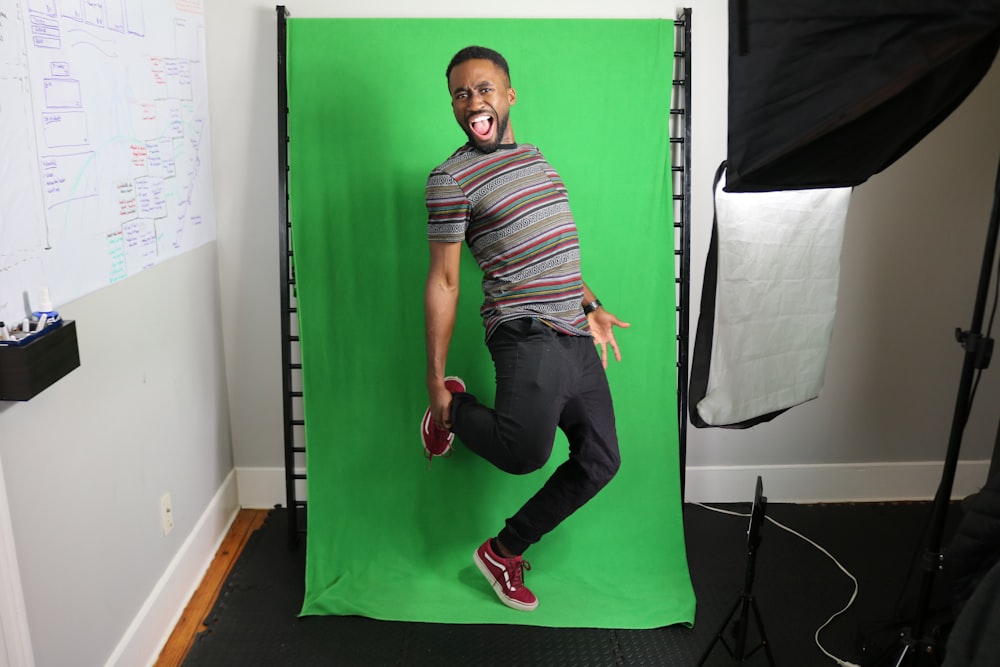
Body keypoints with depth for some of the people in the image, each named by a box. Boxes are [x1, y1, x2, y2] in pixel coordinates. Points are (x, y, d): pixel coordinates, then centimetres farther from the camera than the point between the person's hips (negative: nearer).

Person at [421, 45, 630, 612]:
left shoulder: (538, 159, 17)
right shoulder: (452, 180, -5)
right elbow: (443, 282, -6)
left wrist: (590, 307, 19)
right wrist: (435, 380, -6)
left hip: (577, 338, 8)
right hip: (527, 334, -7)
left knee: (600, 461, 7)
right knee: (526, 453, -28)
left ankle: (503, 552, 21)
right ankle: (454, 411, 5)